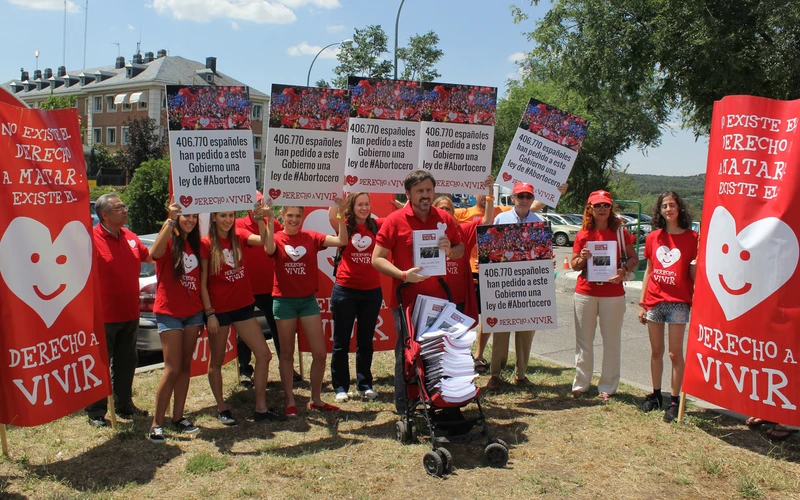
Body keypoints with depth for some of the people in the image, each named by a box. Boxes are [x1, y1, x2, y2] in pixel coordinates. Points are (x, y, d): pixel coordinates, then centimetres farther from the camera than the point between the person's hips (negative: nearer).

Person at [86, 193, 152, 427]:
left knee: (126, 363, 18)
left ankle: (124, 405, 32)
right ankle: (96, 412, 18)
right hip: (103, 317, -7)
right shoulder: (91, 238, -16)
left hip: (129, 314, 7)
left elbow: (150, 256, 18)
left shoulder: (129, 236, 8)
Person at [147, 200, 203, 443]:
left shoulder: (195, 244, 11)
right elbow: (154, 253, -34)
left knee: (185, 366, 9)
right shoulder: (168, 241, -8)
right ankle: (156, 423, 1)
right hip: (169, 313, -6)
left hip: (193, 312, 6)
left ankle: (178, 417, 18)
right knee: (172, 369, -8)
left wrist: (203, 313, 11)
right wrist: (170, 221, -44)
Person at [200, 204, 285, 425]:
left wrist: (260, 219, -26)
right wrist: (209, 313, -13)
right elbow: (202, 283, -9)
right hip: (219, 309, -5)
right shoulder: (205, 244, -9)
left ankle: (261, 408, 12)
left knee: (264, 355, 2)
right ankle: (221, 408, 25)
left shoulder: (239, 238, 4)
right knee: (217, 361, 9)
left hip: (243, 306, 5)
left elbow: (264, 241, -14)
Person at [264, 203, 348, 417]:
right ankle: (290, 401, 20)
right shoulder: (277, 238, -3)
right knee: (287, 353, 9)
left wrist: (341, 216, -19)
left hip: (308, 299, 2)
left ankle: (316, 399, 20)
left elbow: (341, 241, -10)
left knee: (320, 353, 3)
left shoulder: (311, 237, 1)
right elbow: (269, 249, -28)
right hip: (284, 301, -2)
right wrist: (269, 222, -31)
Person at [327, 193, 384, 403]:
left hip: (372, 291, 2)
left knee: (366, 340, 14)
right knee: (341, 341, 6)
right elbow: (332, 215, -22)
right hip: (345, 290, -2)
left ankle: (365, 384, 26)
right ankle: (340, 387, 18)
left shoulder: (377, 225, 3)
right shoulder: (344, 226, -3)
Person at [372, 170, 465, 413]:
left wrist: (450, 250, -8)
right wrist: (403, 274, -22)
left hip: (438, 298, 4)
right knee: (406, 355, 5)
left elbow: (461, 249, 16)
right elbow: (377, 259, -8)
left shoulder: (444, 218, 6)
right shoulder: (395, 220, -7)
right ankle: (404, 409, 19)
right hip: (406, 300, -4)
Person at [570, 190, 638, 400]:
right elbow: (574, 265, 8)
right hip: (585, 292, 1)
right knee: (584, 339, 6)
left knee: (611, 340, 3)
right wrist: (582, 258, -13)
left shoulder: (620, 232, 2)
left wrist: (623, 270, -15)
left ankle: (607, 386, 13)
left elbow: (634, 258, 4)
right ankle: (581, 383, 16)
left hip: (613, 293, -1)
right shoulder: (583, 234, 5)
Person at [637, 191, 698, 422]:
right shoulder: (653, 238, 8)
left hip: (678, 303, -3)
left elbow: (695, 275, 0)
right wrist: (642, 303, 9)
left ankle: (674, 401, 10)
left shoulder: (691, 238, -2)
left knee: (675, 353, 0)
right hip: (654, 301, 4)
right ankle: (655, 395, 24)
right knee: (656, 352, 11)